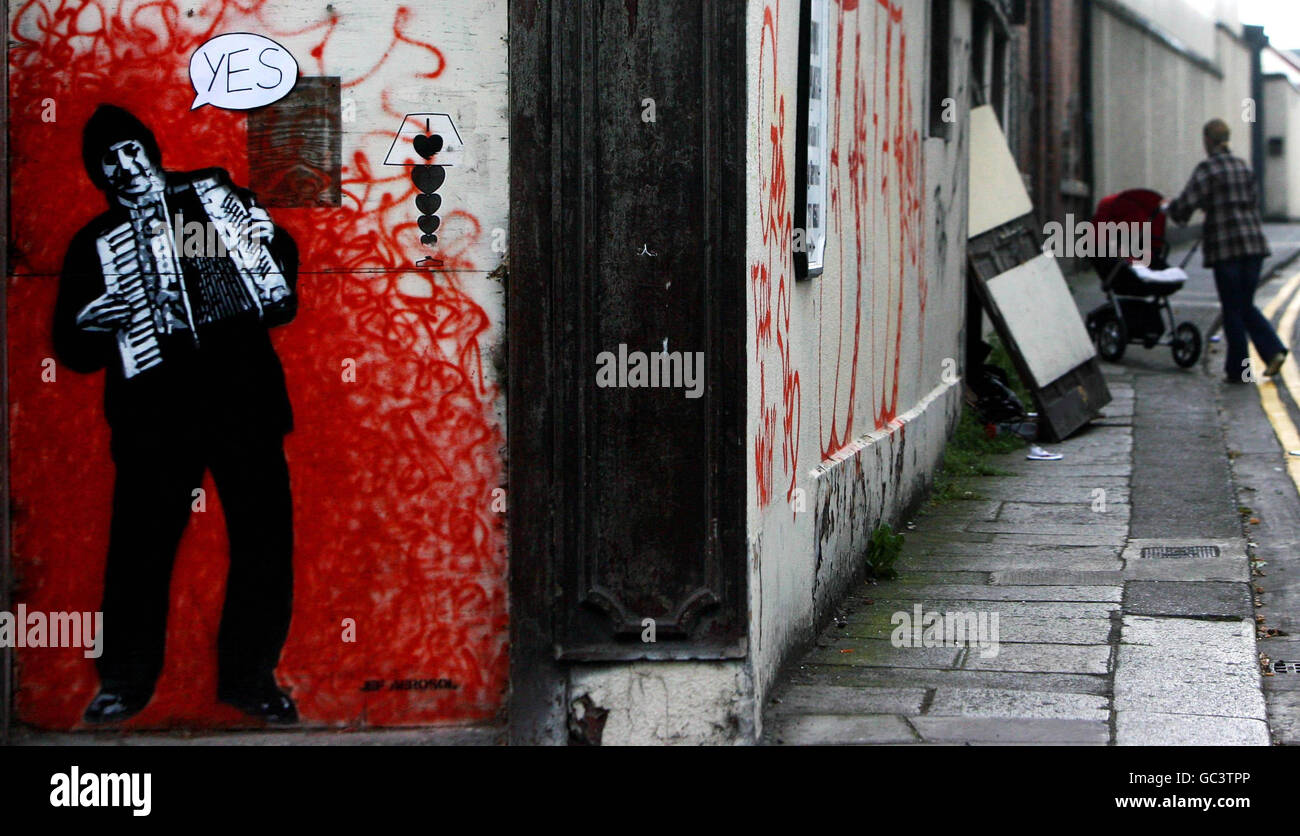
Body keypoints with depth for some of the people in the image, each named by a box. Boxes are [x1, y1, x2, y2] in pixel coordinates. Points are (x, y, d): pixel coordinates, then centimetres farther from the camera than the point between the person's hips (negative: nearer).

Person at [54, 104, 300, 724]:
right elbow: (71, 349, 14)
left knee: (265, 533, -1)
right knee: (140, 544, -4)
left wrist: (269, 241, 0)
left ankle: (250, 674, 13)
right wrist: (93, 323, -7)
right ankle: (127, 679, 13)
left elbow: (280, 257, 22)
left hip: (243, 393, 1)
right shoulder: (93, 246, 13)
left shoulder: (214, 191, 14)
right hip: (155, 410, 0)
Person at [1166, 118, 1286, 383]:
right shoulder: (1244, 167, 14)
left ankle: (1238, 369, 4)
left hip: (1226, 245, -6)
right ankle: (1273, 349, -3)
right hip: (1254, 242, 6)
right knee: (1246, 306, 15)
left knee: (1232, 310, 1)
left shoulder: (1207, 169, -7)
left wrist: (1170, 206, 10)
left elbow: (1186, 204, -12)